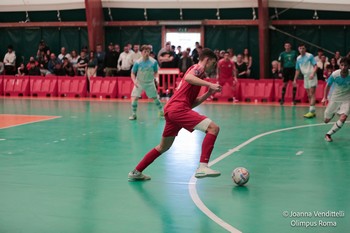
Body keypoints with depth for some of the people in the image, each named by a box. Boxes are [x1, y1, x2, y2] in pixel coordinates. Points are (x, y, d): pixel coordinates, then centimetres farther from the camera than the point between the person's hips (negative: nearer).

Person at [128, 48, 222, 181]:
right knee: (213, 128, -17)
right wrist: (209, 84, -25)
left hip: (170, 110, 10)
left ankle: (136, 172, 33)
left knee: (164, 146, 24)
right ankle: (202, 167, -28)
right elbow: (188, 77, -23)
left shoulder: (196, 71, 29)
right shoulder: (199, 68, 3)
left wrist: (208, 94, 18)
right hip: (179, 108, -10)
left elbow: (191, 103, 25)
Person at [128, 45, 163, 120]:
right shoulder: (138, 62, -14)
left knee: (155, 97, 9)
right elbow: (133, 73, -5)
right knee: (134, 98, -14)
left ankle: (161, 112, 31)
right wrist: (134, 81, -21)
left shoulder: (154, 62, -11)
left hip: (150, 83, 1)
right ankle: (134, 114, 2)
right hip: (139, 83, -1)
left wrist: (156, 78, -12)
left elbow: (156, 72, 5)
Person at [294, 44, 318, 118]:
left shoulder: (310, 56, -5)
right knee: (309, 95, 7)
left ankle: (311, 111, -15)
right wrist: (295, 79, 16)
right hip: (305, 77, 6)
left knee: (312, 94, -11)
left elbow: (315, 66, -9)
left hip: (312, 77, -6)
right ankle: (312, 112, 11)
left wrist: (312, 74, -24)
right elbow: (297, 70, 20)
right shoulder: (298, 58, 12)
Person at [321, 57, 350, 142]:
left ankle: (328, 134, -8)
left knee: (343, 118, -25)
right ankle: (333, 113, 48)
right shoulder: (335, 74, -21)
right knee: (326, 120, 11)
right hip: (335, 98, 1)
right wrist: (325, 98, -3)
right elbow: (328, 85, -3)